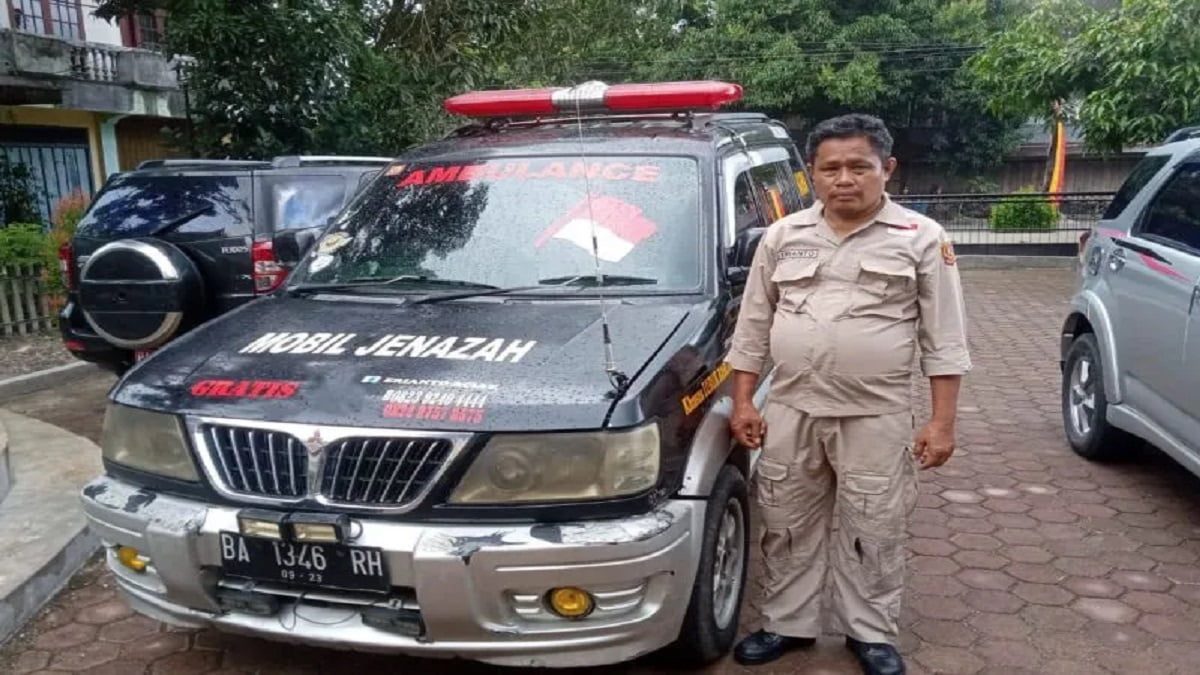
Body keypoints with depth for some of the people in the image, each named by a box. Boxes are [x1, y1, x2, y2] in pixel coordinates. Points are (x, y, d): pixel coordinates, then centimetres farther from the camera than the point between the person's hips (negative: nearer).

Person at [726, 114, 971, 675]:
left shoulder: (921, 239, -3)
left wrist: (942, 422, -8)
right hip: (789, 412, 3)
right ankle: (787, 624, 30)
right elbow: (752, 327, 9)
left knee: (872, 533, 9)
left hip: (877, 418, -3)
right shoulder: (782, 236, 5)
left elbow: (944, 342, -2)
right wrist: (743, 402, 4)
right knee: (787, 527, 13)